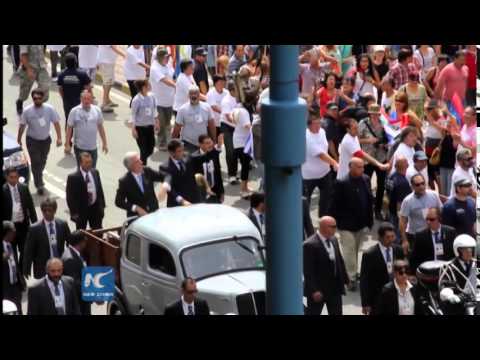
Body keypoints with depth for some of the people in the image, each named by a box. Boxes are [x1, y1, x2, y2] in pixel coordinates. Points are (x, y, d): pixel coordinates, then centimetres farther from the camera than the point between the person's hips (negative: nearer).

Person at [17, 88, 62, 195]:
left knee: (42, 161, 19)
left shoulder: (49, 109, -14)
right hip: (32, 140, -3)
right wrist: (19, 138, 3)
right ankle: (39, 185, 0)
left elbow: (56, 122, -9)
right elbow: (22, 125, -5)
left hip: (46, 139, 3)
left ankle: (39, 177, 44)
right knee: (36, 162, -7)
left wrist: (59, 137, -14)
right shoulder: (27, 111, -16)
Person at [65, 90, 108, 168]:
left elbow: (100, 127, 9)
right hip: (79, 147, -3)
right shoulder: (75, 111, -8)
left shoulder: (97, 110, 0)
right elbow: (69, 128, -3)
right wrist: (67, 144, -4)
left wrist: (104, 143, 10)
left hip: (93, 147, 3)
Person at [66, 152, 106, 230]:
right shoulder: (73, 177, -15)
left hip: (96, 208, 5)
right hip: (81, 210, -4)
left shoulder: (95, 173, 2)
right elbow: (70, 197, -13)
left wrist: (102, 206, 8)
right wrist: (74, 213, -15)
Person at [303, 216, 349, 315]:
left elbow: (340, 261, 15)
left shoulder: (333, 240, 5)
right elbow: (308, 270, -21)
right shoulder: (310, 245, -20)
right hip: (317, 289, -7)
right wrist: (314, 290, -23)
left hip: (335, 287, 7)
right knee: (313, 313, 8)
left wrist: (345, 279, 12)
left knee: (337, 314, 12)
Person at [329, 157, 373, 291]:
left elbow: (370, 200, 10)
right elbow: (334, 205, -12)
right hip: (347, 225, -5)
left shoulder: (365, 180, 2)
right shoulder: (342, 184, -16)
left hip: (362, 224, 5)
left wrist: (370, 220, 9)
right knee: (349, 252, 0)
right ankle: (352, 278, 9)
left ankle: (354, 274, 28)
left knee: (357, 250, 16)